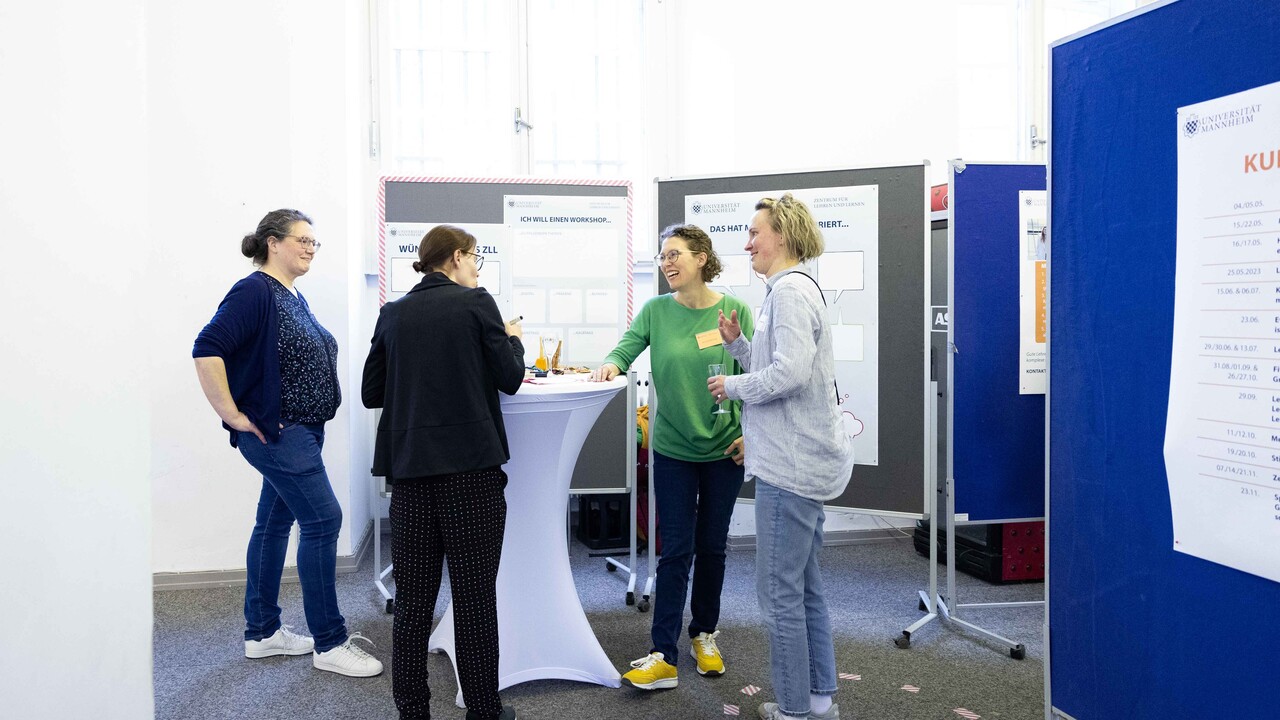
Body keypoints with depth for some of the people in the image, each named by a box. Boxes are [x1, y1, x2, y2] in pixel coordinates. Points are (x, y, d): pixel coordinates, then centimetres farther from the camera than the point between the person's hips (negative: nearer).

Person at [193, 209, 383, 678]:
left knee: (275, 523, 14)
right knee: (323, 521, -8)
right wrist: (232, 414, -21)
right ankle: (329, 644, 1)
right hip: (275, 432, -9)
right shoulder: (255, 292, -15)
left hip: (299, 432, 9)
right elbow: (207, 350, -24)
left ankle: (261, 633, 25)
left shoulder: (294, 297, 13)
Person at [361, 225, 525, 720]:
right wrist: (514, 340, 18)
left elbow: (371, 393, 11)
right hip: (471, 466, -4)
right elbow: (509, 379, 0)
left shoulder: (393, 313, 8)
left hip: (409, 468, 4)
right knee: (476, 596, 5)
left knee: (412, 600, 9)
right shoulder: (476, 303, -4)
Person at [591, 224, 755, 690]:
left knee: (712, 546, 13)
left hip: (724, 450, 0)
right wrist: (611, 364, -23)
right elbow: (626, 348, 0)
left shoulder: (735, 311, -5)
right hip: (673, 449, 0)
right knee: (676, 551, 0)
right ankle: (663, 657, 6)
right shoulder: (656, 311, -2)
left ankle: (704, 635, 32)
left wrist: (749, 432, -7)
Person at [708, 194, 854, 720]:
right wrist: (737, 342, 7)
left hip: (792, 464, -11)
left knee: (780, 592, -1)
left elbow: (789, 373, -26)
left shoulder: (791, 291, -15)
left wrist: (732, 387, -12)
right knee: (804, 587, 17)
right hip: (800, 461, 11)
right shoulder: (788, 290, 18)